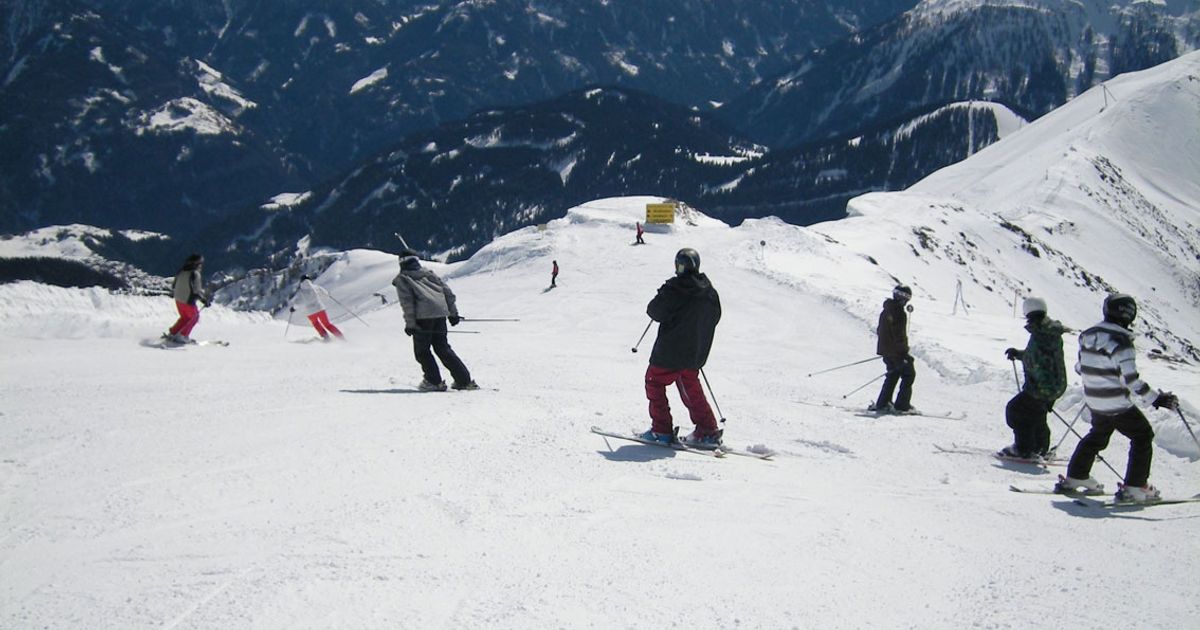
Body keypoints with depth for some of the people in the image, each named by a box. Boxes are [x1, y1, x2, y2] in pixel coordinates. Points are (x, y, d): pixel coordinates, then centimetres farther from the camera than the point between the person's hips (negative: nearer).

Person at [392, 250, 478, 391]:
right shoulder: (429, 274, 23)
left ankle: (434, 381, 4)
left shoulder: (402, 279, 8)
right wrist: (453, 313, 20)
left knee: (421, 350, 10)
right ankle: (465, 380, 8)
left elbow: (407, 301, -5)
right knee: (443, 348, 13)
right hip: (441, 314, 5)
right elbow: (447, 292, 18)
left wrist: (410, 323, -8)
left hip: (423, 316, -5)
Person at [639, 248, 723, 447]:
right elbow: (714, 317, 13)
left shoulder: (674, 288, -16)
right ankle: (708, 431, 10)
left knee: (655, 382, 10)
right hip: (696, 353, 6)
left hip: (670, 350, -6)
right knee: (691, 390, 18)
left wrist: (653, 306, 7)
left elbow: (655, 311, -15)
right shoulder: (710, 292, 4)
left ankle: (661, 430, 5)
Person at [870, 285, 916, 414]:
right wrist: (904, 352, -19)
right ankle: (902, 405, -3)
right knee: (909, 374, 1)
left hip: (884, 349, 9)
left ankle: (882, 403, 16)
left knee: (893, 375, 19)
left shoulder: (885, 311, 12)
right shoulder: (899, 312, -17)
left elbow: (879, 330, 20)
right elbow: (899, 335, -22)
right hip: (896, 351, -9)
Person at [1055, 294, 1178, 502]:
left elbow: (1080, 367, 12)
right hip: (1118, 405, -7)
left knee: (1097, 436, 28)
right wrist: (1157, 399, -17)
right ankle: (1134, 488, 5)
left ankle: (1074, 478, 31)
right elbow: (1131, 380, -23)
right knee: (1143, 436, 9)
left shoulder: (1087, 336, 0)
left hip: (1094, 402, 7)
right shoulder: (1120, 341, -22)